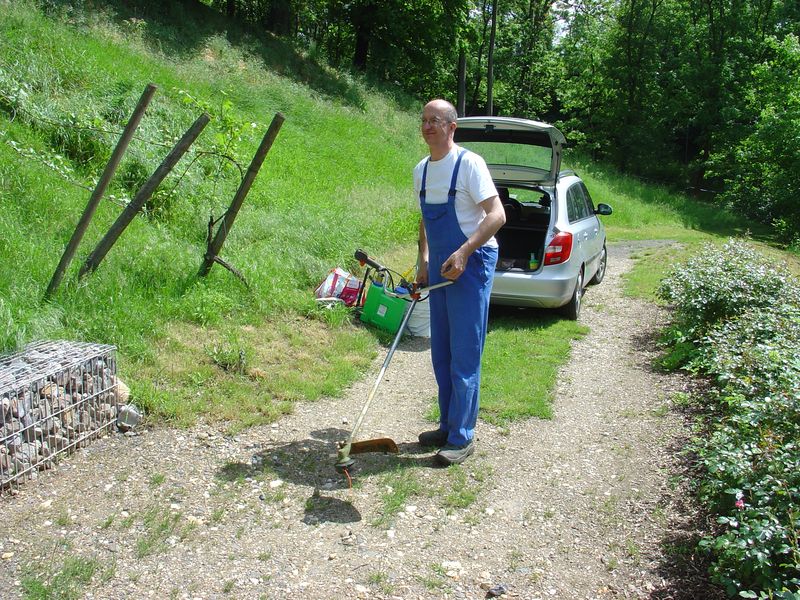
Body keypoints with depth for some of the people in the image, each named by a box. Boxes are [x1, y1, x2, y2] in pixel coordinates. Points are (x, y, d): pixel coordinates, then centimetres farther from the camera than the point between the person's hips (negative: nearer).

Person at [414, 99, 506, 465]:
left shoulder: (468, 163, -12)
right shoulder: (421, 170, 11)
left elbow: (496, 215, -18)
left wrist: (463, 253, -27)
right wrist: (424, 259, 11)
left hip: (471, 265, -8)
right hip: (440, 268, 8)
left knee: (464, 356, -5)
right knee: (441, 355, 13)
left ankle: (462, 438, 4)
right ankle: (448, 426, 26)